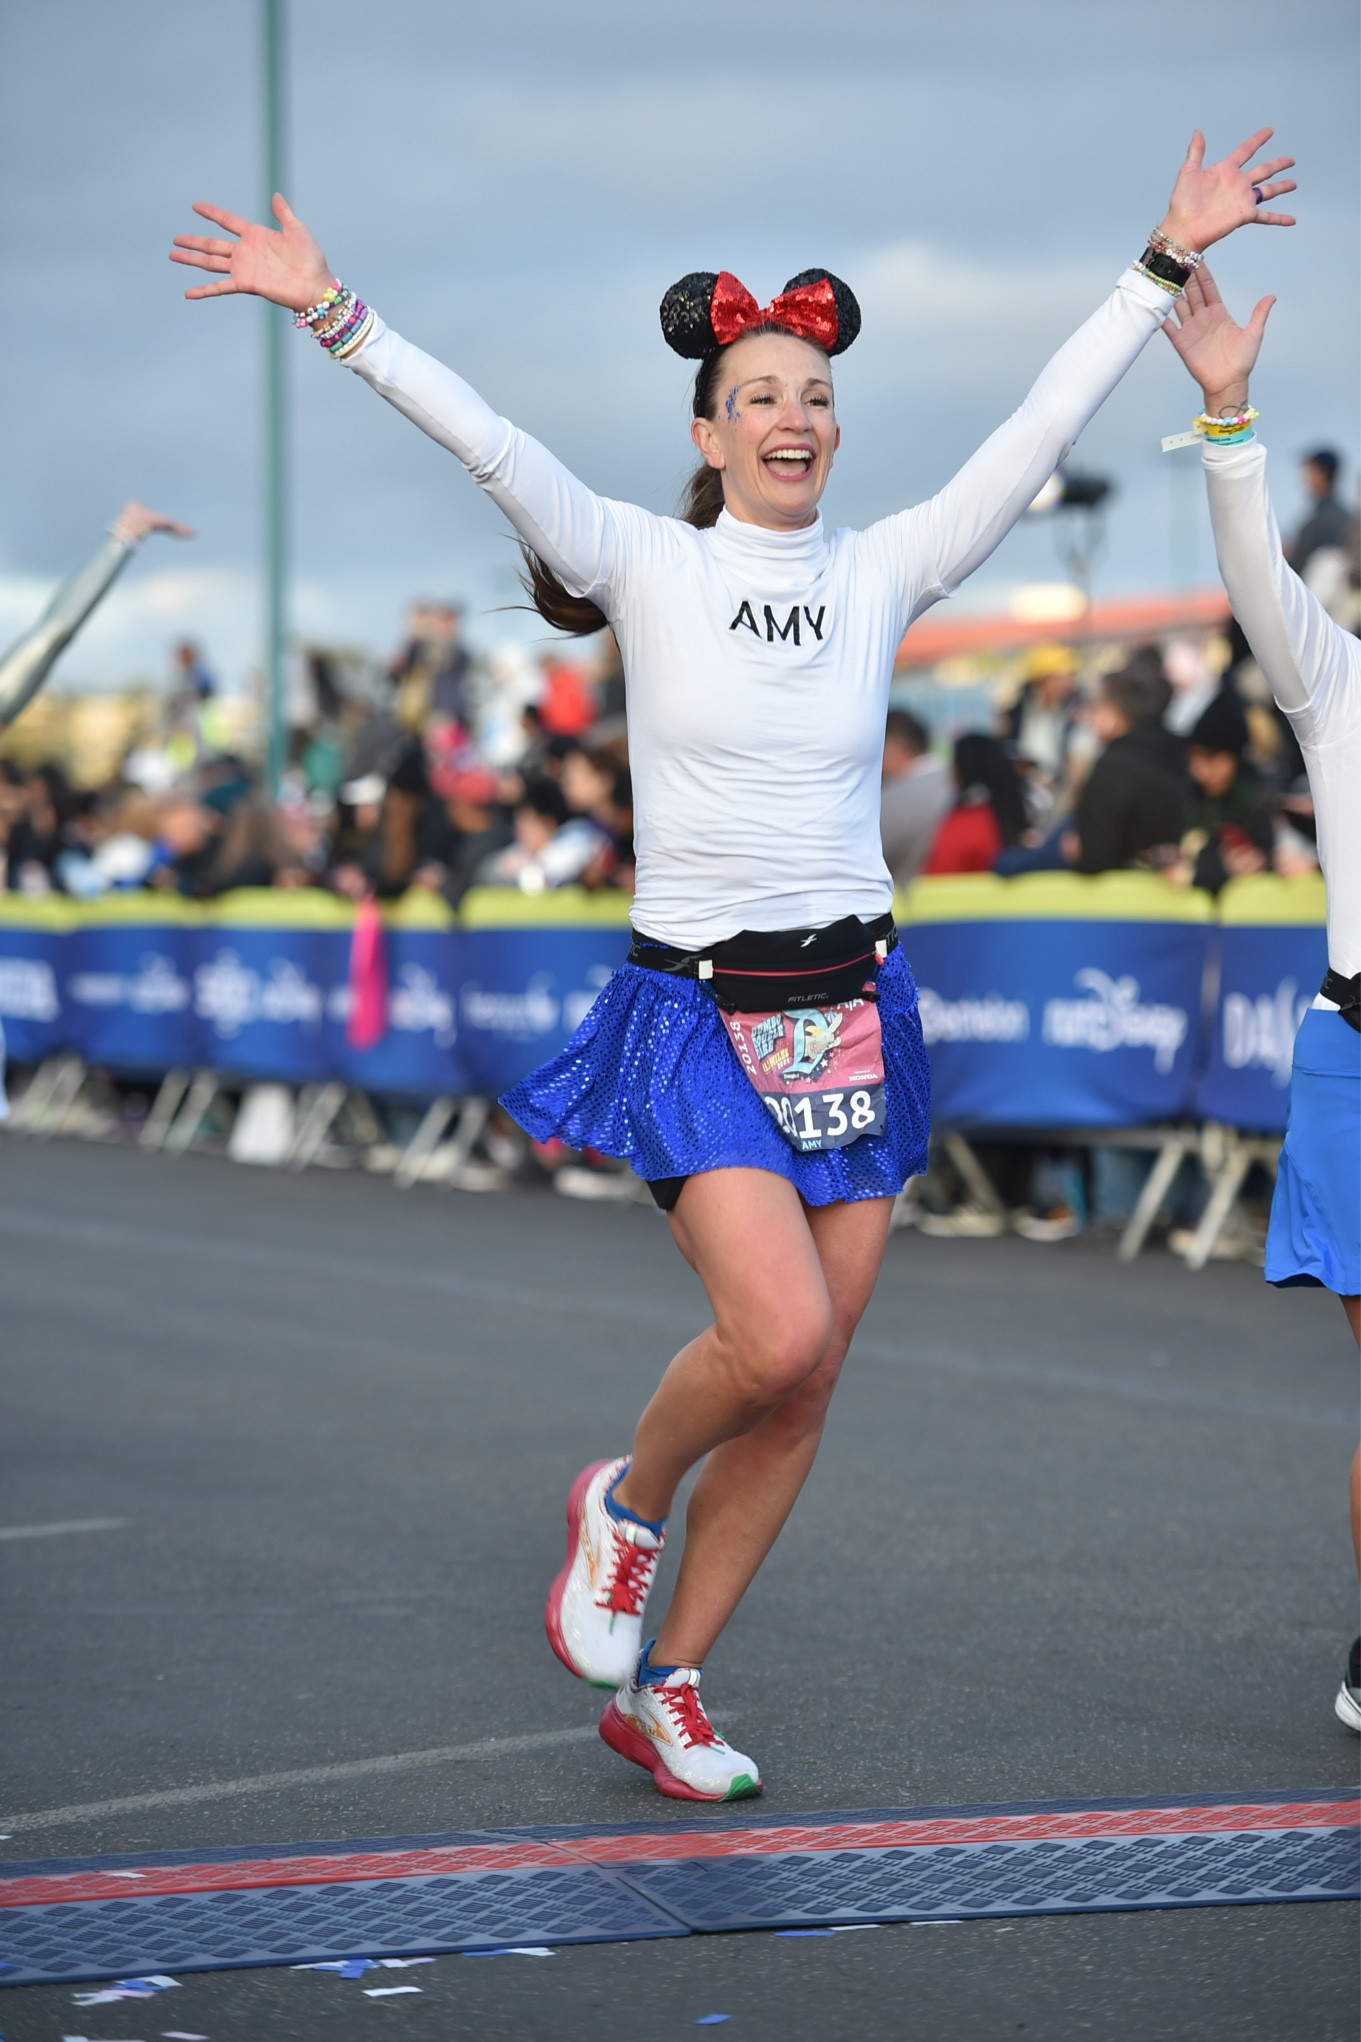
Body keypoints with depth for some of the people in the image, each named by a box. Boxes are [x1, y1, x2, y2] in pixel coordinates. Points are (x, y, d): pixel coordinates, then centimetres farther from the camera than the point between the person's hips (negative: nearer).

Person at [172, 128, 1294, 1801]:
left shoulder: (882, 572, 5)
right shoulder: (646, 563, -2)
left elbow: (1040, 434, 2)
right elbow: (491, 444, -14)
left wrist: (1163, 266, -1)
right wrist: (332, 314, -25)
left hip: (851, 1014, 4)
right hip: (696, 1012, -4)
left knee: (802, 1393, 4)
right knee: (778, 1335, -22)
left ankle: (663, 1690, 19)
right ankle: (624, 1502, 10)